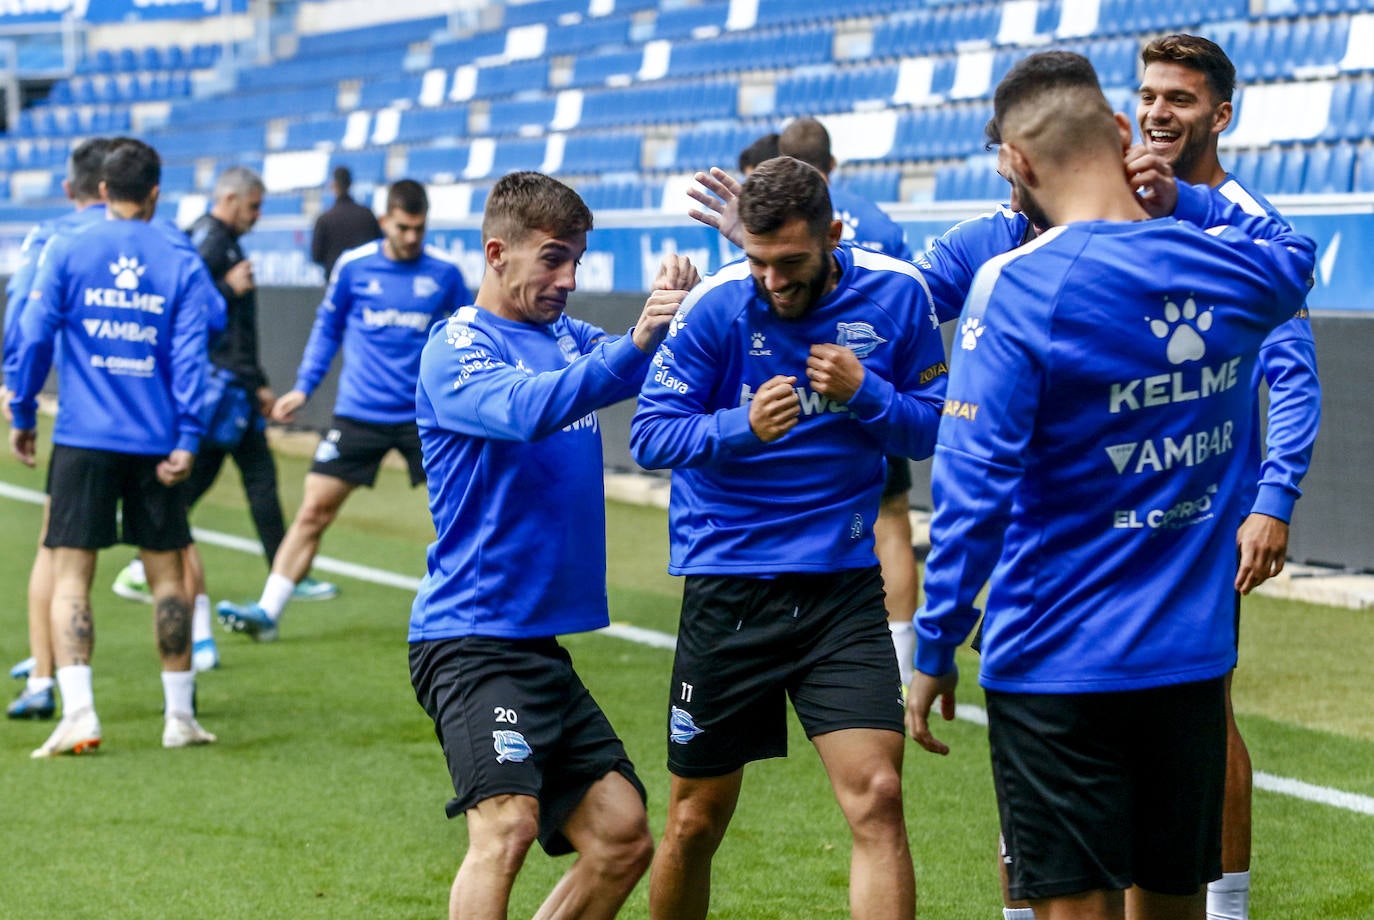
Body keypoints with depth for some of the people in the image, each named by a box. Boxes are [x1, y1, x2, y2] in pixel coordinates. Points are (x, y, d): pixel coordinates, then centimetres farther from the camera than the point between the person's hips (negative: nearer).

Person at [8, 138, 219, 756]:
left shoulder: (66, 252, 0)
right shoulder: (179, 264, 3)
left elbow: (34, 337, -4)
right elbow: (190, 353, -4)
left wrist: (22, 415, 6)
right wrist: (187, 441, -5)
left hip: (83, 440, -1)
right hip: (156, 444, 2)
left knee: (70, 577, -1)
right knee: (166, 574, 12)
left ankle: (78, 713, -15)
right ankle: (180, 716, 16)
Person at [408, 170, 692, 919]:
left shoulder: (565, 338, 14)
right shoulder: (457, 350, -9)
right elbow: (526, 409, -29)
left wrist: (675, 308, -16)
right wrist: (634, 345, -41)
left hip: (541, 646, 8)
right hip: (473, 639, -8)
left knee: (621, 838, 7)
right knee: (505, 823, -25)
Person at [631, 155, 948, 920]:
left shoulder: (897, 295, -5)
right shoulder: (715, 308, -10)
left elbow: (934, 429, 3)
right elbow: (650, 434, -10)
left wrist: (867, 394, -17)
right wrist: (742, 427, -28)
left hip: (844, 583, 1)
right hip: (728, 581, -1)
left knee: (878, 799, -14)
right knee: (698, 821, 8)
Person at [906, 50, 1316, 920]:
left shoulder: (1017, 288, -15)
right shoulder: (1234, 270, 0)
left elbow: (974, 488, -17)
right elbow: (1293, 247, 27)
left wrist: (935, 652, -8)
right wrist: (1175, 195, 11)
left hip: (1058, 668, -5)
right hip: (1194, 657, 5)